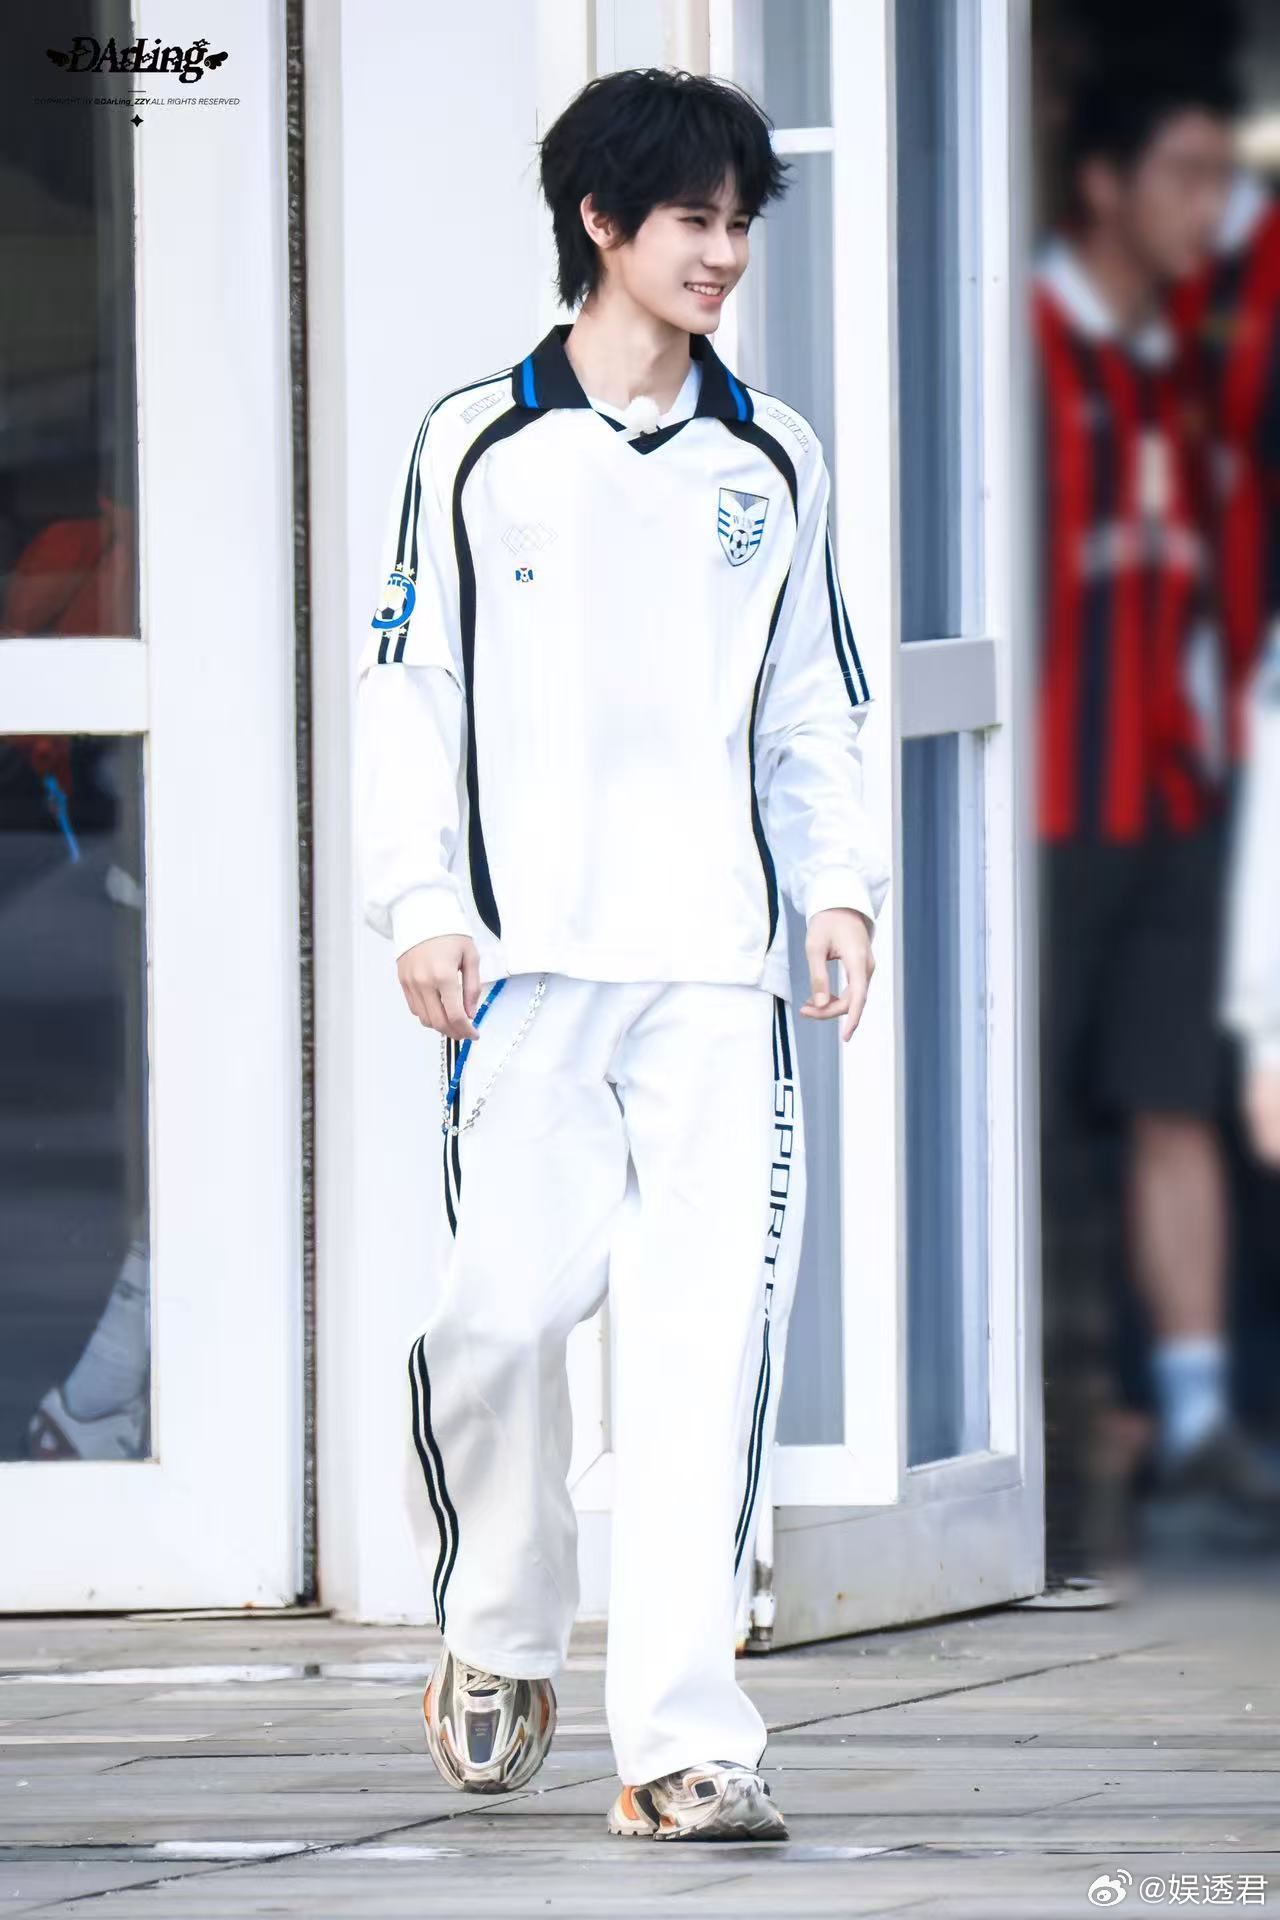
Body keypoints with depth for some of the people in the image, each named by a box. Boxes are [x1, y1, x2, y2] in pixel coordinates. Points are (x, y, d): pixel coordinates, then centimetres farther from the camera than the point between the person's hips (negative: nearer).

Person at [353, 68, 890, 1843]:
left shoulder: (770, 463, 13)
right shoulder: (478, 449, 5)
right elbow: (408, 689, 5)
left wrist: (842, 886, 7)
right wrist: (419, 904, -4)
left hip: (716, 963, 2)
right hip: (527, 959, -2)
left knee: (709, 1329, -9)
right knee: (512, 1302, -5)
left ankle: (681, 1731, -10)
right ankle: (502, 1634, 23)